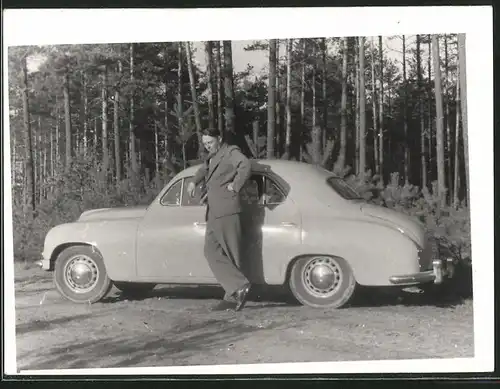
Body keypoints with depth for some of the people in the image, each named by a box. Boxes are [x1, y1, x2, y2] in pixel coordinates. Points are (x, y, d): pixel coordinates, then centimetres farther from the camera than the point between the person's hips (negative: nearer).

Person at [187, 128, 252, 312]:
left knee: (231, 254, -5)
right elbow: (205, 169, 44)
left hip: (226, 210, -9)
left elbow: (246, 166, -24)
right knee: (212, 251, 1)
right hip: (213, 212, 9)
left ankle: (233, 295, -1)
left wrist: (235, 186, -16)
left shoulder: (231, 152, -4)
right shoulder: (212, 157, 22)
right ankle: (238, 288, -2)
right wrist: (194, 181, 28)